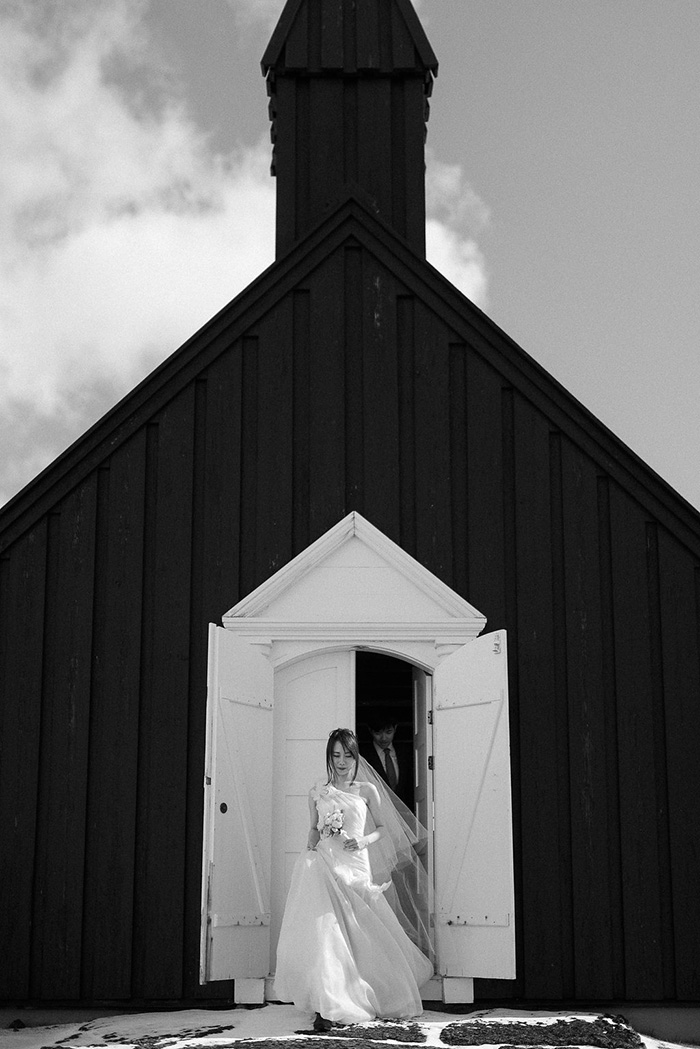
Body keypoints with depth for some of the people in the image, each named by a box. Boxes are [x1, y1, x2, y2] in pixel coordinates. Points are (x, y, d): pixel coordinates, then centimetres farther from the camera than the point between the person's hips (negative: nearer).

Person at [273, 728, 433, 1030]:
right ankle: (326, 1006, -13)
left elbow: (383, 828, 13)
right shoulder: (317, 792, 11)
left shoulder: (367, 790, 8)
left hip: (355, 867, 0)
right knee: (323, 930, -15)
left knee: (357, 935, 2)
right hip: (324, 866, 0)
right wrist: (311, 843, 1)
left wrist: (364, 840, -6)